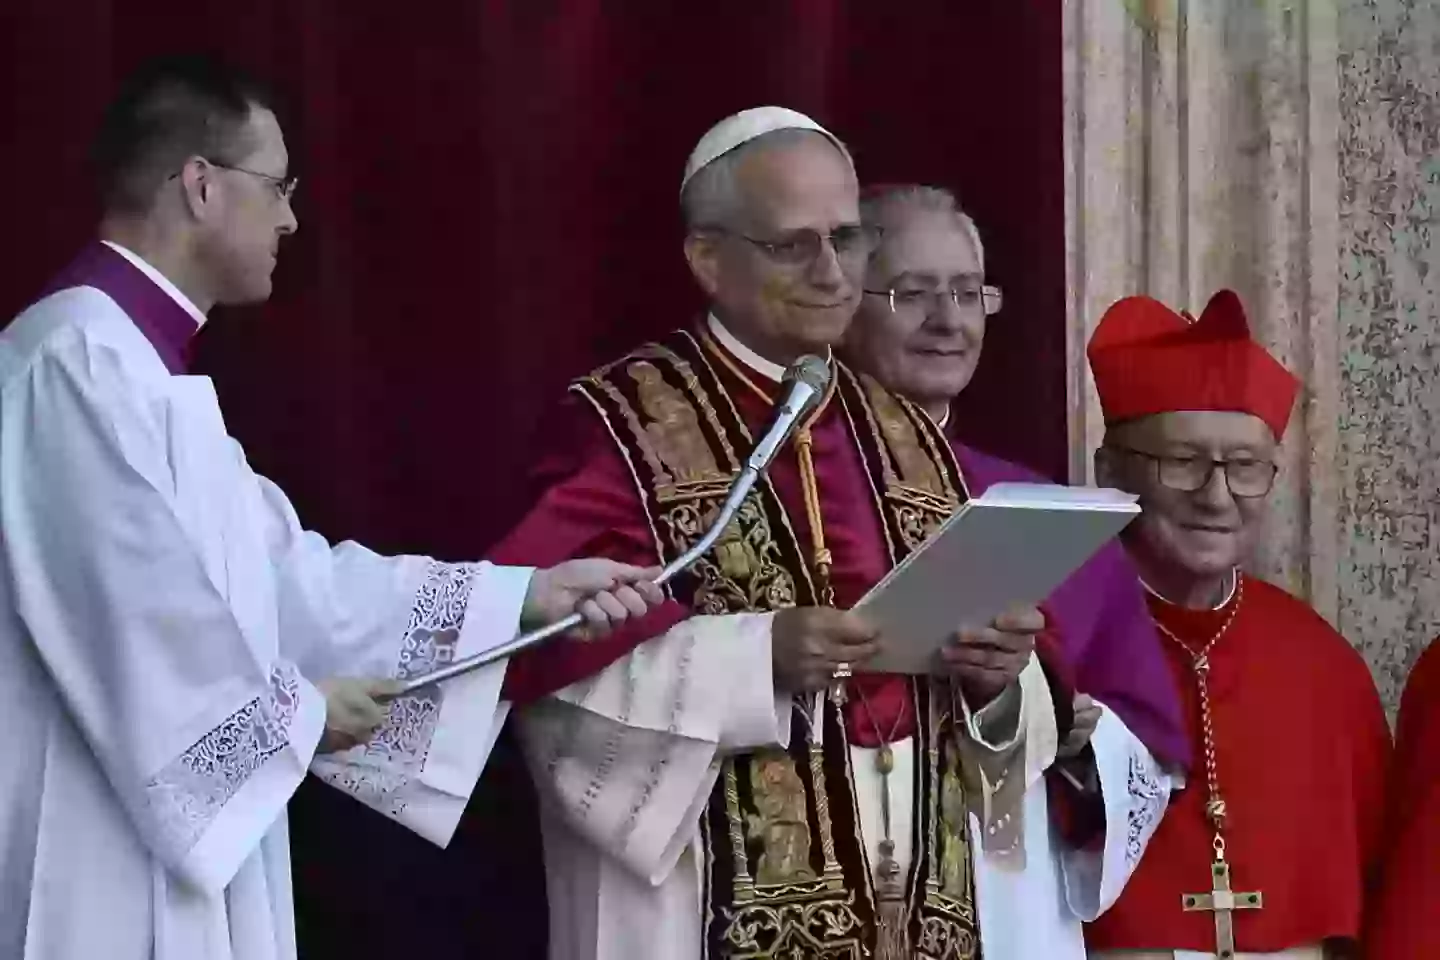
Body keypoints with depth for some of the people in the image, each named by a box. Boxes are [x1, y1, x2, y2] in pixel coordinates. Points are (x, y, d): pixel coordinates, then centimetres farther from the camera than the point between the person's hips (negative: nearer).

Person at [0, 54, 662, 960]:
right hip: (96, 855, -10)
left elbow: (285, 572, 16)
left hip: (154, 836, 10)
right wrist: (296, 707, -7)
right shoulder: (80, 357, -16)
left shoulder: (137, 363, 16)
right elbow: (129, 599, -21)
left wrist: (525, 593, 14)